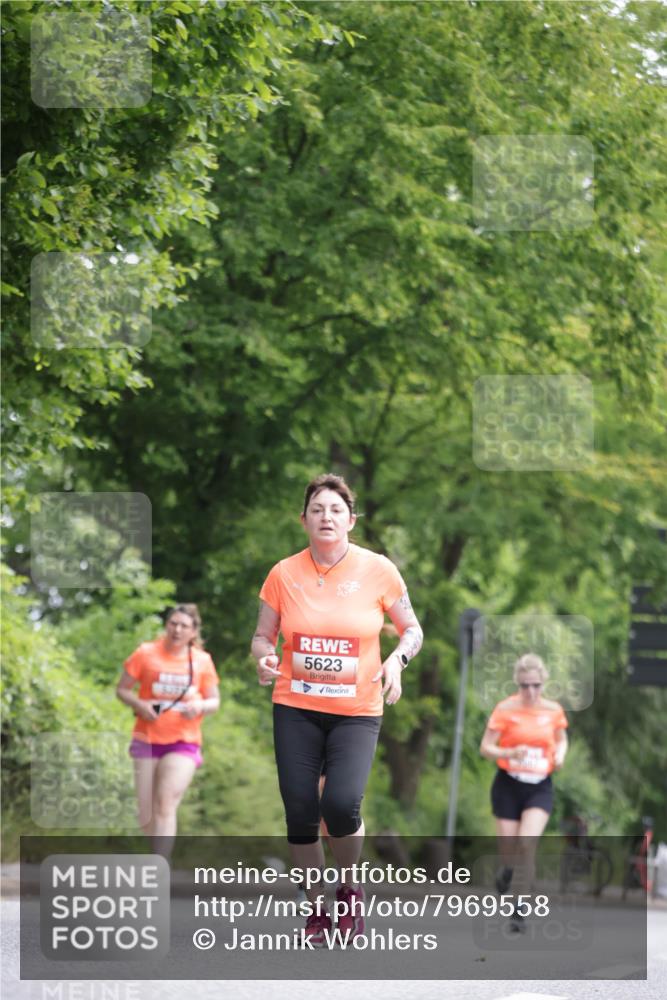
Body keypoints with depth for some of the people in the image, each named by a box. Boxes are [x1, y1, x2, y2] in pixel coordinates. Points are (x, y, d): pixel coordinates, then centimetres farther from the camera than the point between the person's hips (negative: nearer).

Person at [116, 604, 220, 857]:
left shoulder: (202, 661, 3)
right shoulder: (146, 653, 0)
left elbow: (214, 701, 11)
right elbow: (122, 689, 5)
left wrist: (200, 706, -13)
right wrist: (139, 705, -16)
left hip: (184, 743, -1)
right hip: (147, 740, 1)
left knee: (165, 805, -20)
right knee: (146, 817, 0)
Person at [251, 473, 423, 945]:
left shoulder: (378, 570, -3)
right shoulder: (284, 574, 1)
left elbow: (412, 630, 8)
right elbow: (263, 636, 11)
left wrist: (396, 660, -13)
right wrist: (265, 657, -11)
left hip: (357, 711, -2)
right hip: (295, 709, 2)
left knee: (341, 804, -21)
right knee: (300, 813, -3)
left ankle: (349, 889, 8)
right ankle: (317, 908, 20)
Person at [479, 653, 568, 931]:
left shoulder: (553, 710, 1)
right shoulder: (505, 709, -8)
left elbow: (561, 739, 19)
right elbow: (485, 748, -7)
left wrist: (560, 755, -3)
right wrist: (510, 753, -25)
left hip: (540, 786, 0)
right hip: (508, 785, 0)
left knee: (528, 842, -19)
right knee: (508, 845, 4)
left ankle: (521, 910, -10)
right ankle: (507, 870, 44)